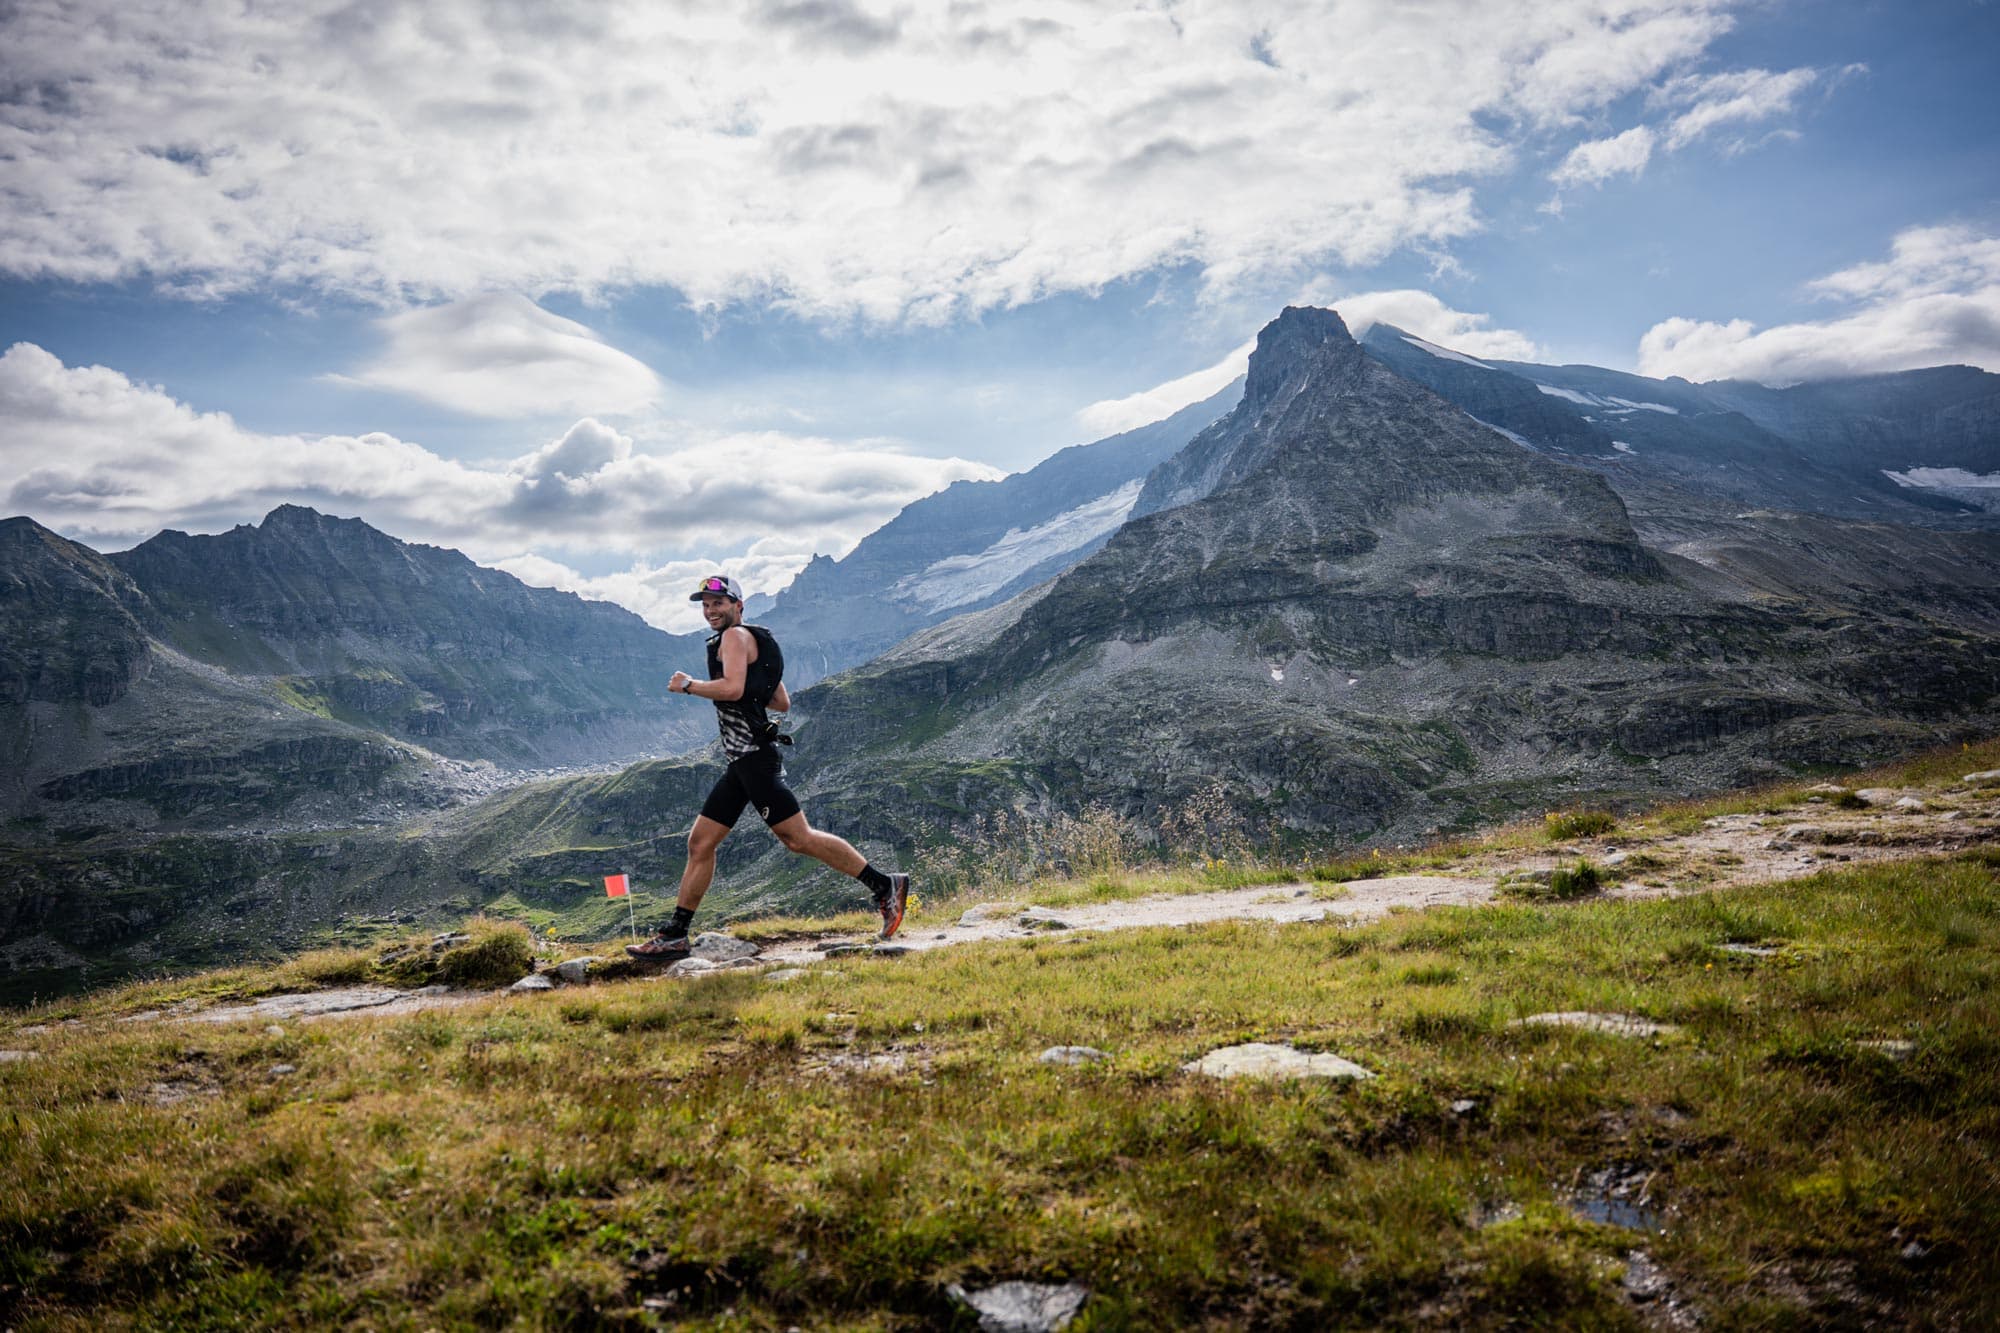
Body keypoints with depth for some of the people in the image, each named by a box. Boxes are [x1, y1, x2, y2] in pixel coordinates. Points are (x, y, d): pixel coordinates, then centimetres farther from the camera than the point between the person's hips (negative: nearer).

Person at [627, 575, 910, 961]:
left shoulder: (736, 636, -5)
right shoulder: (753, 644, 23)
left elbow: (732, 687, -22)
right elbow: (783, 703, 25)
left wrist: (688, 685, -9)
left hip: (754, 755, -10)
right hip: (741, 760, 10)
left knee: (798, 838, -12)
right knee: (700, 843, 8)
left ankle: (885, 887, -7)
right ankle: (674, 937, 12)